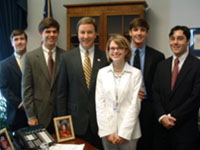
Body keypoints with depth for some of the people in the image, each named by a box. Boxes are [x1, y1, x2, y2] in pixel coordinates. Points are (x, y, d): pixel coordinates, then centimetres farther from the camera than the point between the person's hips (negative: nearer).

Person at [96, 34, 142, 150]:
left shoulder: (136, 73, -3)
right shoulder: (102, 72, 3)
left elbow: (135, 104, -6)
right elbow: (99, 103, 0)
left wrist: (124, 133, -10)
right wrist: (107, 131, -6)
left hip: (129, 131, -1)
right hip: (107, 129, 2)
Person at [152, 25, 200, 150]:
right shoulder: (162, 65, 9)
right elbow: (156, 93, 5)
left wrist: (172, 117, -11)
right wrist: (162, 117, -7)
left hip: (185, 128, -4)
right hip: (162, 126, 4)